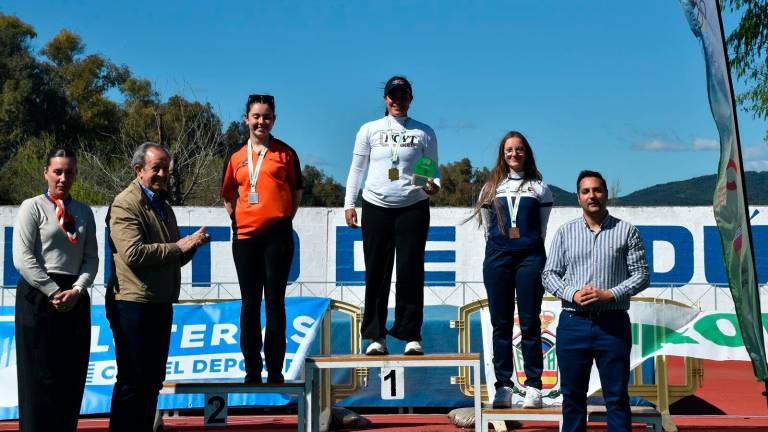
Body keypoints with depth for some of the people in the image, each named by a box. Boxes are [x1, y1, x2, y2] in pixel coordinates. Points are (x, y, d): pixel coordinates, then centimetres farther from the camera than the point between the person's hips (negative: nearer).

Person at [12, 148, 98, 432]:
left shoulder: (84, 212, 12)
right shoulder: (32, 207, -1)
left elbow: (91, 257, 8)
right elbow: (23, 258, -9)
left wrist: (77, 290, -8)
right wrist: (54, 292, -13)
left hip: (75, 299, 5)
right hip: (39, 296, -4)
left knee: (73, 376, 5)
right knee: (41, 377, -3)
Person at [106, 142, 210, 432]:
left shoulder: (164, 207, 20)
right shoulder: (125, 204, -9)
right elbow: (133, 253, -21)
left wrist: (191, 245, 2)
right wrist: (178, 247, -15)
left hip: (160, 304, 9)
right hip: (133, 304, -9)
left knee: (152, 380, 14)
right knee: (132, 381, -4)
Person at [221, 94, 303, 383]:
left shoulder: (285, 153, 5)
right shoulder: (237, 157, 12)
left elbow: (297, 191, 9)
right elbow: (228, 196, 20)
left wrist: (284, 219, 2)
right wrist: (237, 221, 8)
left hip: (277, 236, -3)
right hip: (244, 237, 3)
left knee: (275, 303, 0)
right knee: (249, 304, 6)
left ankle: (275, 371, 6)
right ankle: (252, 371, 13)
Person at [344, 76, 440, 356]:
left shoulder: (424, 133, 10)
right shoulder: (370, 130, 10)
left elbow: (433, 170, 11)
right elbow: (357, 168, 11)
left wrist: (434, 186, -11)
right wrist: (349, 203, 3)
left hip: (413, 207, 0)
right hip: (376, 206, 1)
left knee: (410, 272, -3)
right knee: (376, 272, 1)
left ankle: (411, 335, 3)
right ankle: (376, 336, 6)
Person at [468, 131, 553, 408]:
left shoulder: (539, 187, 11)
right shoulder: (491, 187, 14)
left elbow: (541, 229, 13)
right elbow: (487, 227, 15)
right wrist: (498, 249, 12)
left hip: (530, 256, -1)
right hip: (497, 258, 1)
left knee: (530, 323, -3)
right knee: (501, 324, 2)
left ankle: (533, 386, 0)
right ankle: (503, 386, 4)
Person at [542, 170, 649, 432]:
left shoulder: (626, 231, 4)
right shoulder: (565, 232, 9)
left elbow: (641, 275, 2)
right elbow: (550, 274, 7)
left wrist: (609, 294, -12)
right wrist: (573, 294, -11)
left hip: (613, 323, -1)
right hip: (573, 323, 2)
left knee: (617, 396, 2)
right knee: (572, 395, 8)